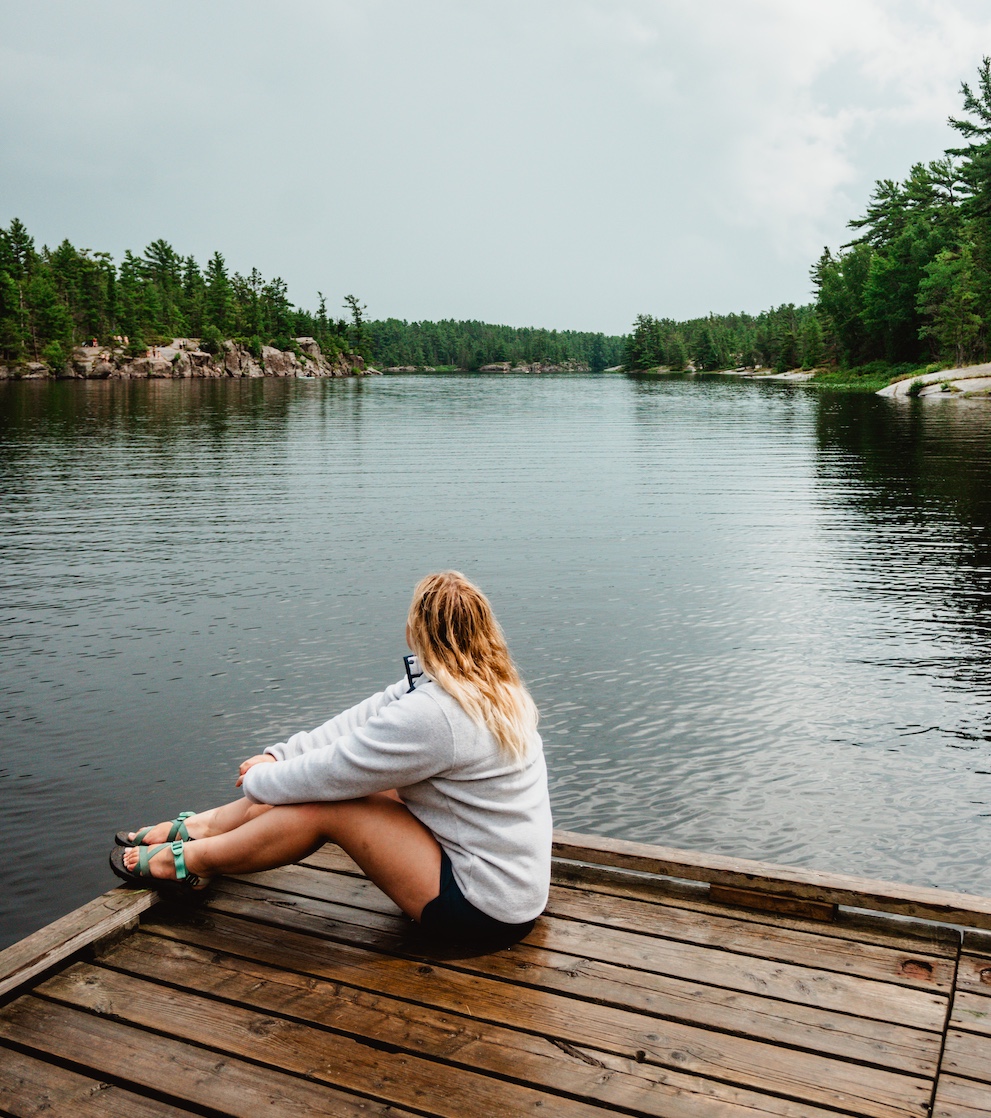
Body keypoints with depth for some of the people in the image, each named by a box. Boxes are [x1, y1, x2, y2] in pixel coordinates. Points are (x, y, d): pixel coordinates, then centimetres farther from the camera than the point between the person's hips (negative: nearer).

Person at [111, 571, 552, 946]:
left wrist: (259, 779, 2)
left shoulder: (433, 712, -27)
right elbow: (364, 719, 4)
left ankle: (184, 860, 13)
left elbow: (330, 772, -16)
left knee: (323, 805, -9)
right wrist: (279, 756, 2)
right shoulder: (492, 687, 2)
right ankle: (199, 826, 22)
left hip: (484, 908, -9)